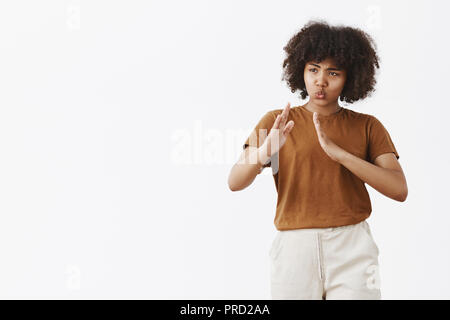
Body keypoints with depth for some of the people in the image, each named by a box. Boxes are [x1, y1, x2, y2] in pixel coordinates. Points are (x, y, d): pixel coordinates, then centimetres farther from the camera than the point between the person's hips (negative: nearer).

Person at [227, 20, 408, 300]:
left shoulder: (367, 127, 8)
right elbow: (235, 182, -3)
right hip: (294, 246, 0)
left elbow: (399, 190, -5)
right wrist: (265, 151, -24)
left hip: (353, 247, 0)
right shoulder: (276, 122, 8)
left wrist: (337, 151, -15)